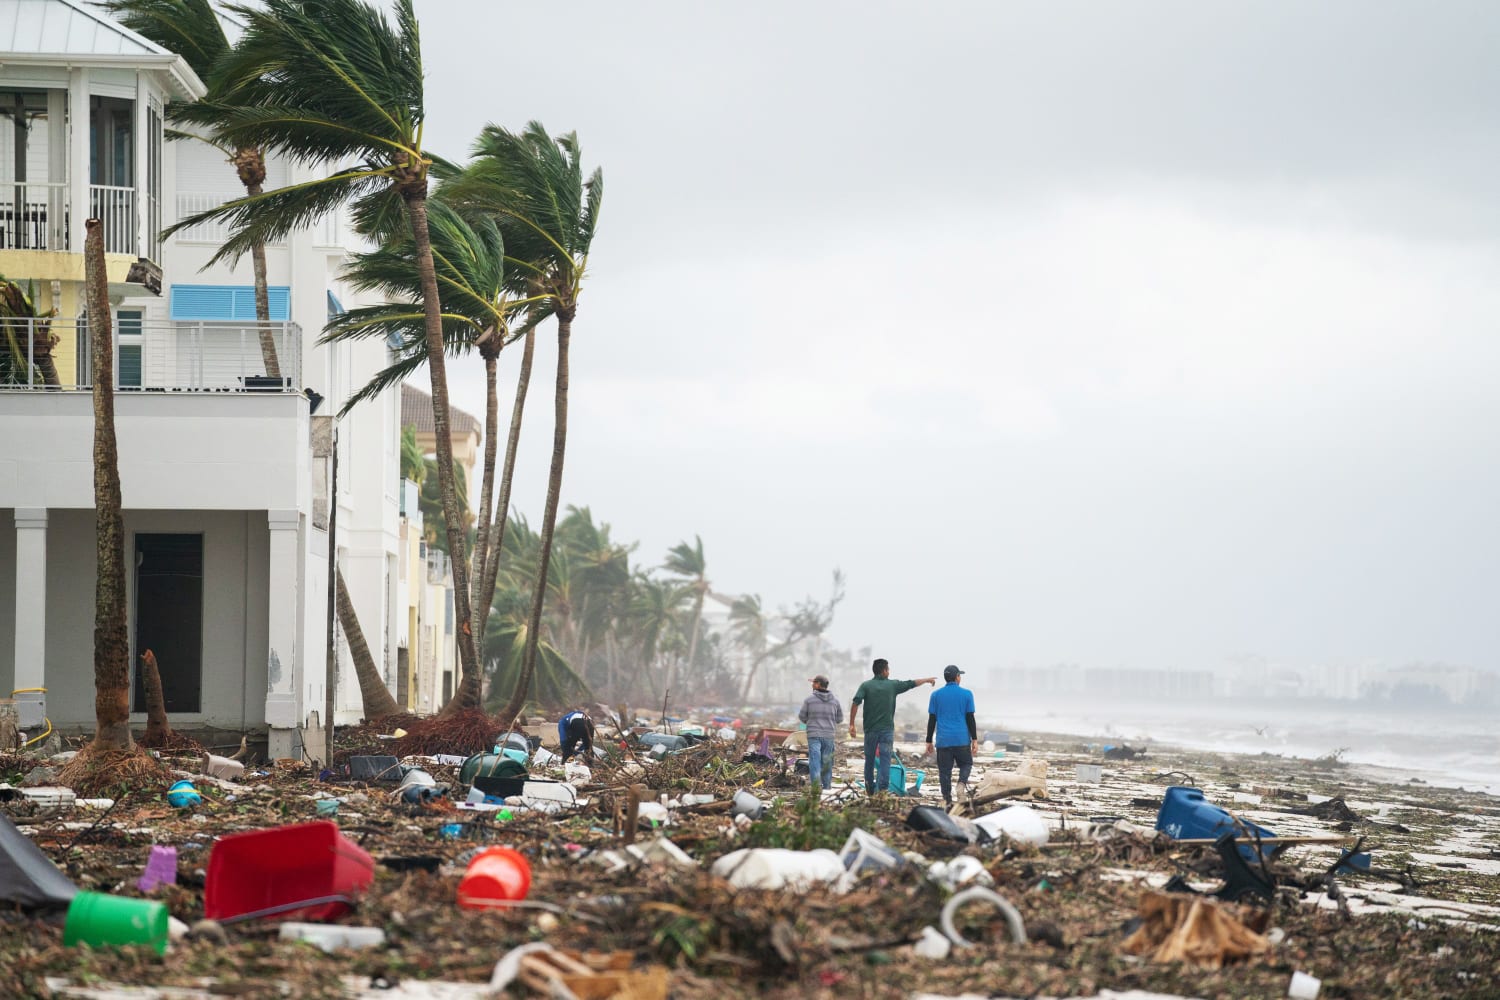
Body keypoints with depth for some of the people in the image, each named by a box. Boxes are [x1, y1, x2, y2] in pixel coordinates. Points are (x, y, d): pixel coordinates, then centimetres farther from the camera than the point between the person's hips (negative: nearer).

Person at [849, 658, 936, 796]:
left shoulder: (866, 686, -1)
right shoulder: (893, 685, 0)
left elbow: (855, 703, -13)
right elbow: (911, 684, 14)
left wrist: (851, 724, -10)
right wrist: (927, 680, 31)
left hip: (870, 729, 1)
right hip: (887, 729, -1)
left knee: (869, 760, 12)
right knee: (885, 760, -2)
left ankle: (869, 789, 22)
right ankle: (882, 789, -13)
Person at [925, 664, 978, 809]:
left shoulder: (936, 695, 5)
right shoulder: (967, 694, 1)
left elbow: (932, 720, 5)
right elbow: (970, 718, -1)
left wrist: (929, 741, 9)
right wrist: (975, 740, 3)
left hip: (943, 741, 1)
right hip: (962, 739, -1)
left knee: (945, 770, 4)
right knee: (965, 764, 14)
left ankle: (947, 800, 1)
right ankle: (961, 783, -14)